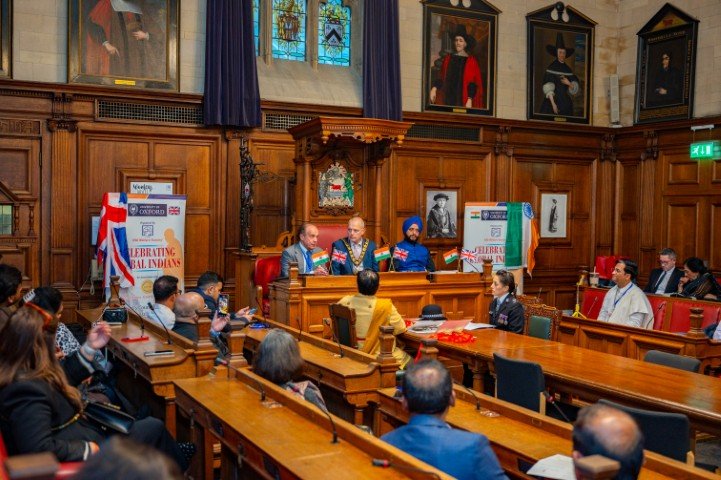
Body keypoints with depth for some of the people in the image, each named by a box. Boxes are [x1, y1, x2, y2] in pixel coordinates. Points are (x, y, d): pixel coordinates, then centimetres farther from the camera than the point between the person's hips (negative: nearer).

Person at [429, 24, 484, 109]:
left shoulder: (471, 61, 3)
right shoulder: (448, 58, 14)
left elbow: (475, 83, -1)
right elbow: (441, 77, 14)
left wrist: (470, 100, -13)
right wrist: (434, 88, -5)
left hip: (463, 100, -3)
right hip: (448, 100, 3)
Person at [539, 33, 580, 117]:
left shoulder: (568, 69, 12)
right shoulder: (551, 68, -2)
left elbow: (575, 89, 12)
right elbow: (548, 89, -11)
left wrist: (569, 84, -9)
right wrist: (553, 103, -19)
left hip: (566, 103, 5)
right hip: (554, 101, -5)